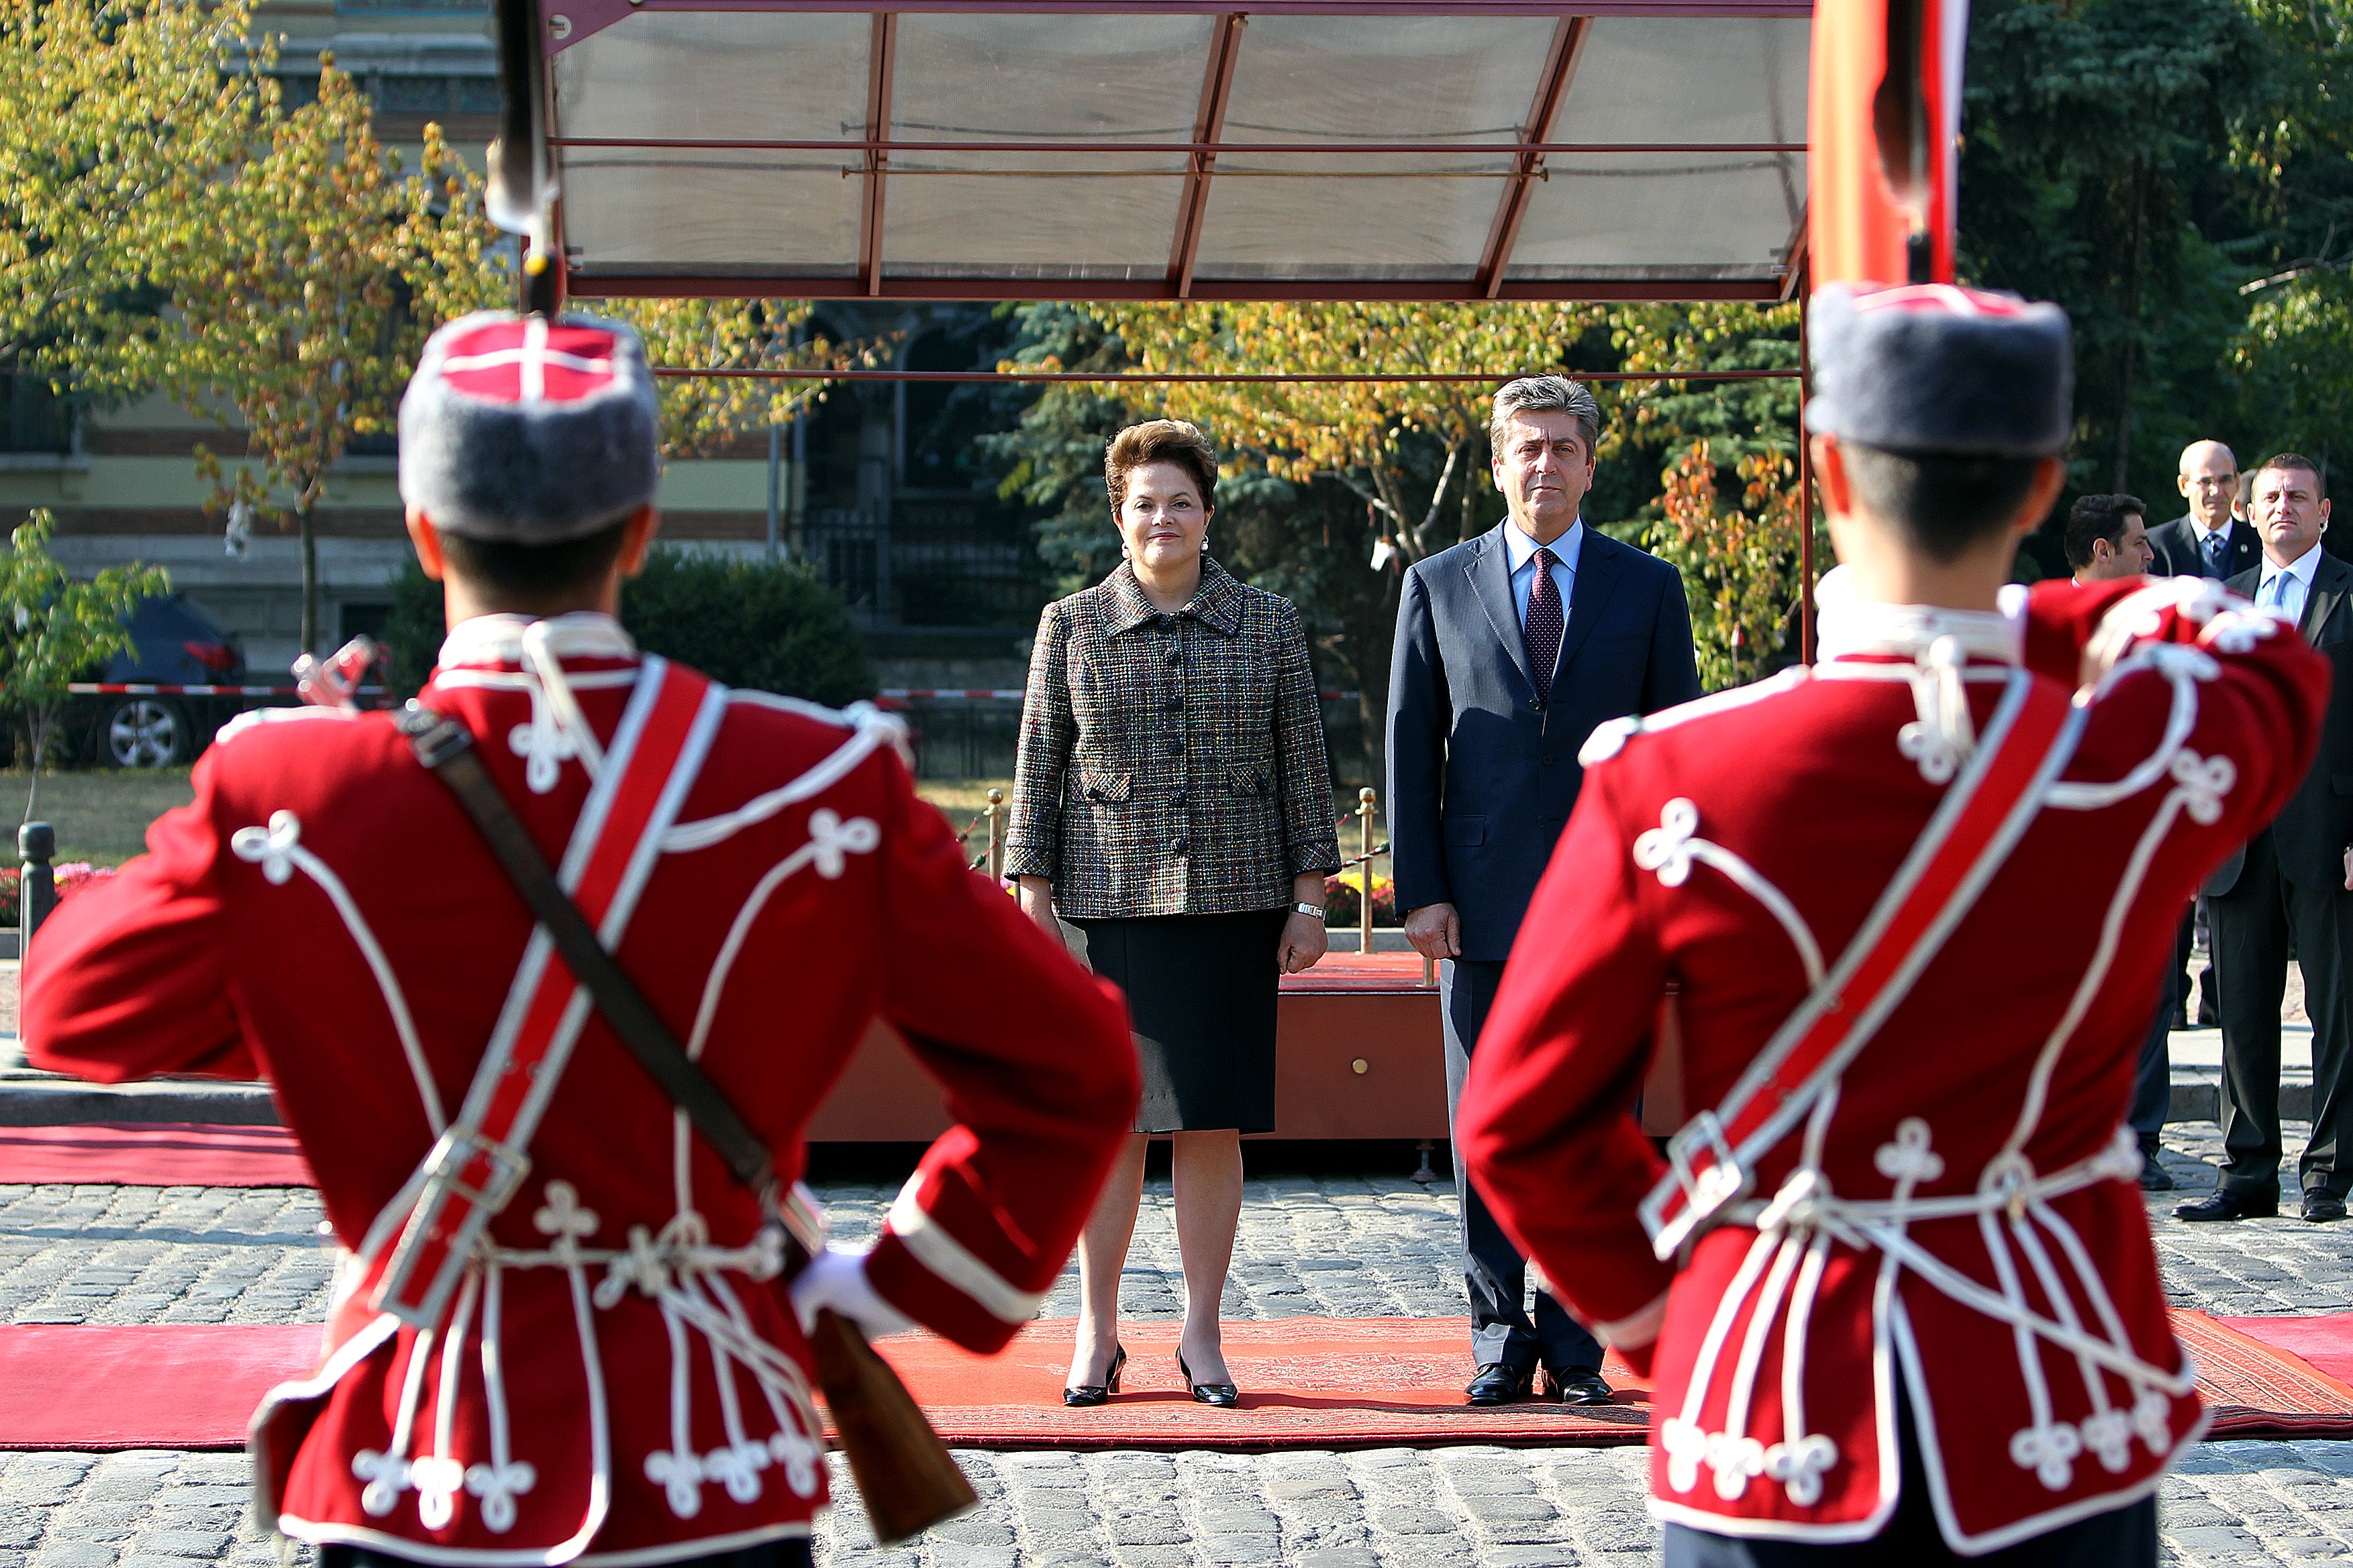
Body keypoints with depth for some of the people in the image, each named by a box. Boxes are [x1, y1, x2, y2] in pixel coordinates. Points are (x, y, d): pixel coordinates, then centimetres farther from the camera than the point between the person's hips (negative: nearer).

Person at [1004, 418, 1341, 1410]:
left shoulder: (1269, 625, 7)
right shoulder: (1071, 626, 6)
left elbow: (1304, 768, 8)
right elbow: (1038, 770, 7)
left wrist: (1308, 900, 3)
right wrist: (1032, 900, 1)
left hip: (1235, 902, 0)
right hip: (1112, 902, 0)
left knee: (1213, 1121, 1)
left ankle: (1202, 1335, 10)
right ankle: (1097, 1334, 10)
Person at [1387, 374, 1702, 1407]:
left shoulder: (1647, 588, 8)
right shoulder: (1438, 586, 8)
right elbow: (1410, 744, 7)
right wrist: (1420, 891, -1)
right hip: (1483, 905, 0)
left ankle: (1575, 1346, 11)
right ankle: (1500, 1341, 13)